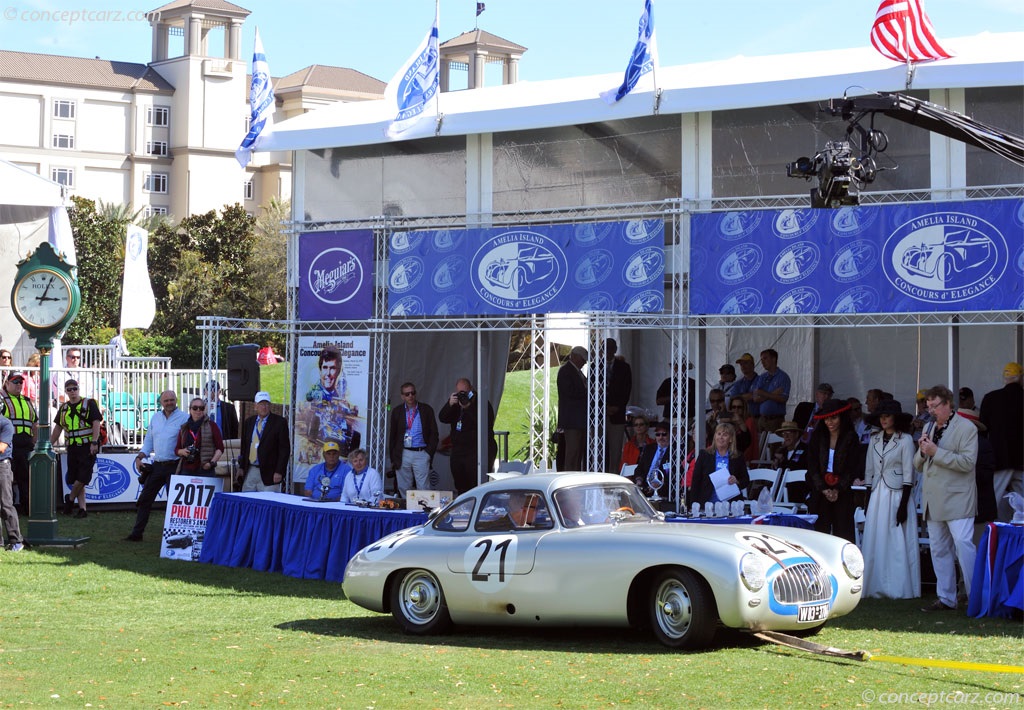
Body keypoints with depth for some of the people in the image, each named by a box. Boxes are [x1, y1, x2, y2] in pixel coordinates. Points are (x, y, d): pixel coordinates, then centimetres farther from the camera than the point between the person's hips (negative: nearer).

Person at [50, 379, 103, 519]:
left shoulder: (89, 404, -2)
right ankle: (82, 508, 7)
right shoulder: (64, 408, 15)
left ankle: (70, 499, 13)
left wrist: (94, 442, -18)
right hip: (72, 447, 5)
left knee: (82, 478, -9)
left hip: (87, 446, -5)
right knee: (76, 479, 4)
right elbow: (58, 428, 21)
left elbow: (96, 423, -9)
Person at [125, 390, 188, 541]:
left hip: (175, 466, -6)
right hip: (157, 465, 6)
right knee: (145, 499, 6)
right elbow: (148, 440, 19)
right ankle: (136, 533, 12)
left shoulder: (184, 418, -6)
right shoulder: (155, 418, 13)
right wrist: (140, 457, 6)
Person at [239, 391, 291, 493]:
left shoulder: (279, 422, -4)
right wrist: (242, 467, 14)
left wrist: (279, 472, -12)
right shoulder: (249, 422, 14)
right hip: (249, 472, 5)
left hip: (268, 473, -5)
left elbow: (285, 449, -7)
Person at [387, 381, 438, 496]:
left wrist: (429, 453, -3)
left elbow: (434, 433, 6)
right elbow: (392, 436, 12)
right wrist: (393, 458, 7)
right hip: (403, 455, 2)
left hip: (421, 453, -2)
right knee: (403, 489, 5)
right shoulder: (397, 412, 9)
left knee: (423, 489, -6)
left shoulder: (426, 410, 5)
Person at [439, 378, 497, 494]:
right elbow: (442, 418, 3)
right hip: (458, 452, 7)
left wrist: (468, 407, -23)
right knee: (460, 486, 8)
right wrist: (450, 404, -14)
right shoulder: (455, 402, 12)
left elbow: (487, 425, -20)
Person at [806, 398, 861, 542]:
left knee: (842, 530, -5)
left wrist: (838, 490, -11)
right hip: (819, 492, 2)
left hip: (843, 492, -2)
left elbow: (853, 468, -2)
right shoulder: (817, 438, 7)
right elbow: (812, 466, 4)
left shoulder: (850, 439, 1)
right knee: (820, 530, -3)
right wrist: (823, 489, -8)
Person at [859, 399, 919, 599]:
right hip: (878, 495, 5)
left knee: (897, 543, -4)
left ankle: (898, 588, 0)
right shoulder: (875, 439, 12)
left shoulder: (905, 439, -5)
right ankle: (877, 586, 8)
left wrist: (903, 504, -13)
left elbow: (908, 474, -8)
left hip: (898, 494, -5)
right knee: (876, 542, 3)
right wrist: (867, 497, 11)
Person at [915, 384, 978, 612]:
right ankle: (946, 599, 14)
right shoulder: (929, 428, 17)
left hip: (957, 499, -7)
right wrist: (922, 451, -2)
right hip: (933, 500, 7)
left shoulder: (966, 428, -5)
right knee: (938, 550, 8)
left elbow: (968, 462, -16)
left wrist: (936, 452, -18)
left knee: (963, 545, -14)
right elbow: (918, 465, 20)